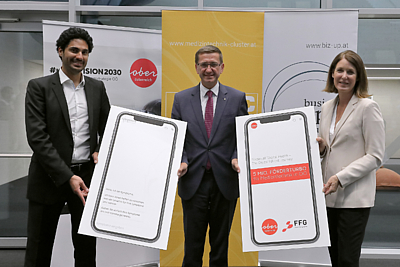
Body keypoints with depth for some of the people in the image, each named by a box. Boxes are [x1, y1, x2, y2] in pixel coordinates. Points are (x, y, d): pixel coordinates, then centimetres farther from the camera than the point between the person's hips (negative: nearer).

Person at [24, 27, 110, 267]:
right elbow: (37, 137, -12)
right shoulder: (39, 87, -3)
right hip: (50, 178, -3)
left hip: (86, 176, 4)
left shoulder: (97, 88, 9)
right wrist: (67, 177, -18)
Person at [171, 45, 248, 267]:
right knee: (192, 247, 6)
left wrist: (237, 158, -12)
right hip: (193, 182, 0)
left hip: (225, 182, 0)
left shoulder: (237, 98, 4)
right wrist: (182, 162, -10)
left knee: (221, 246, 13)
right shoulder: (182, 99, 6)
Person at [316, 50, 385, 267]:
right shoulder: (327, 107, 12)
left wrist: (341, 178, -19)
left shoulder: (368, 107, -8)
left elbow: (375, 157, -12)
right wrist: (320, 147, -1)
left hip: (354, 198, -6)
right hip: (329, 195, 6)